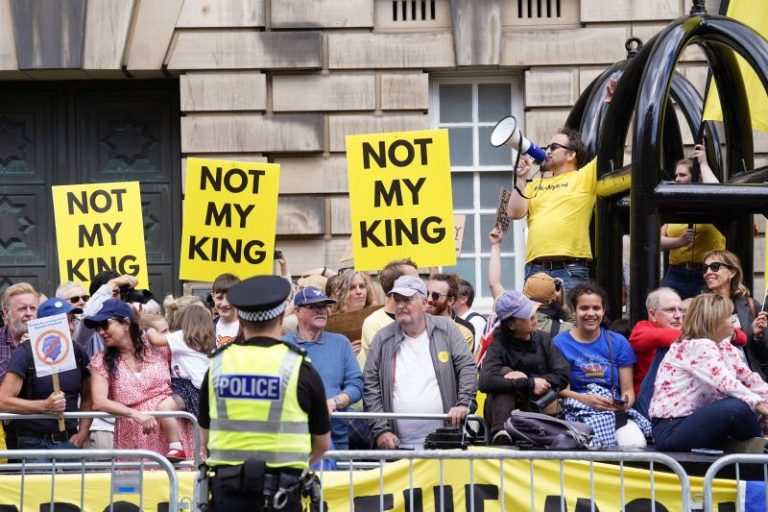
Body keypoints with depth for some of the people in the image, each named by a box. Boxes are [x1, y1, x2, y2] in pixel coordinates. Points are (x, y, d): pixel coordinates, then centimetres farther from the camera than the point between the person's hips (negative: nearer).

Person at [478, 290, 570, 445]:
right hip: (502, 413, -2)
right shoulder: (499, 345, -8)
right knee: (506, 372, -27)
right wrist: (529, 384, -26)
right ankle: (500, 432, -40)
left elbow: (563, 375, -7)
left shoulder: (542, 338, 3)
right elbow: (485, 382, -25)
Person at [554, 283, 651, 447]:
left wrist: (625, 403, -12)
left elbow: (628, 389, 13)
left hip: (616, 409, 3)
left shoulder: (618, 343, 16)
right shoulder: (560, 343, 7)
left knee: (636, 445, -30)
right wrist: (584, 399, -19)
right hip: (579, 409, -3)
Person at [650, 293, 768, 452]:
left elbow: (748, 378, 10)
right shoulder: (699, 347, -18)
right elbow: (726, 384, -29)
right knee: (737, 407, -28)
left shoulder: (723, 346, 10)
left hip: (695, 420, 10)